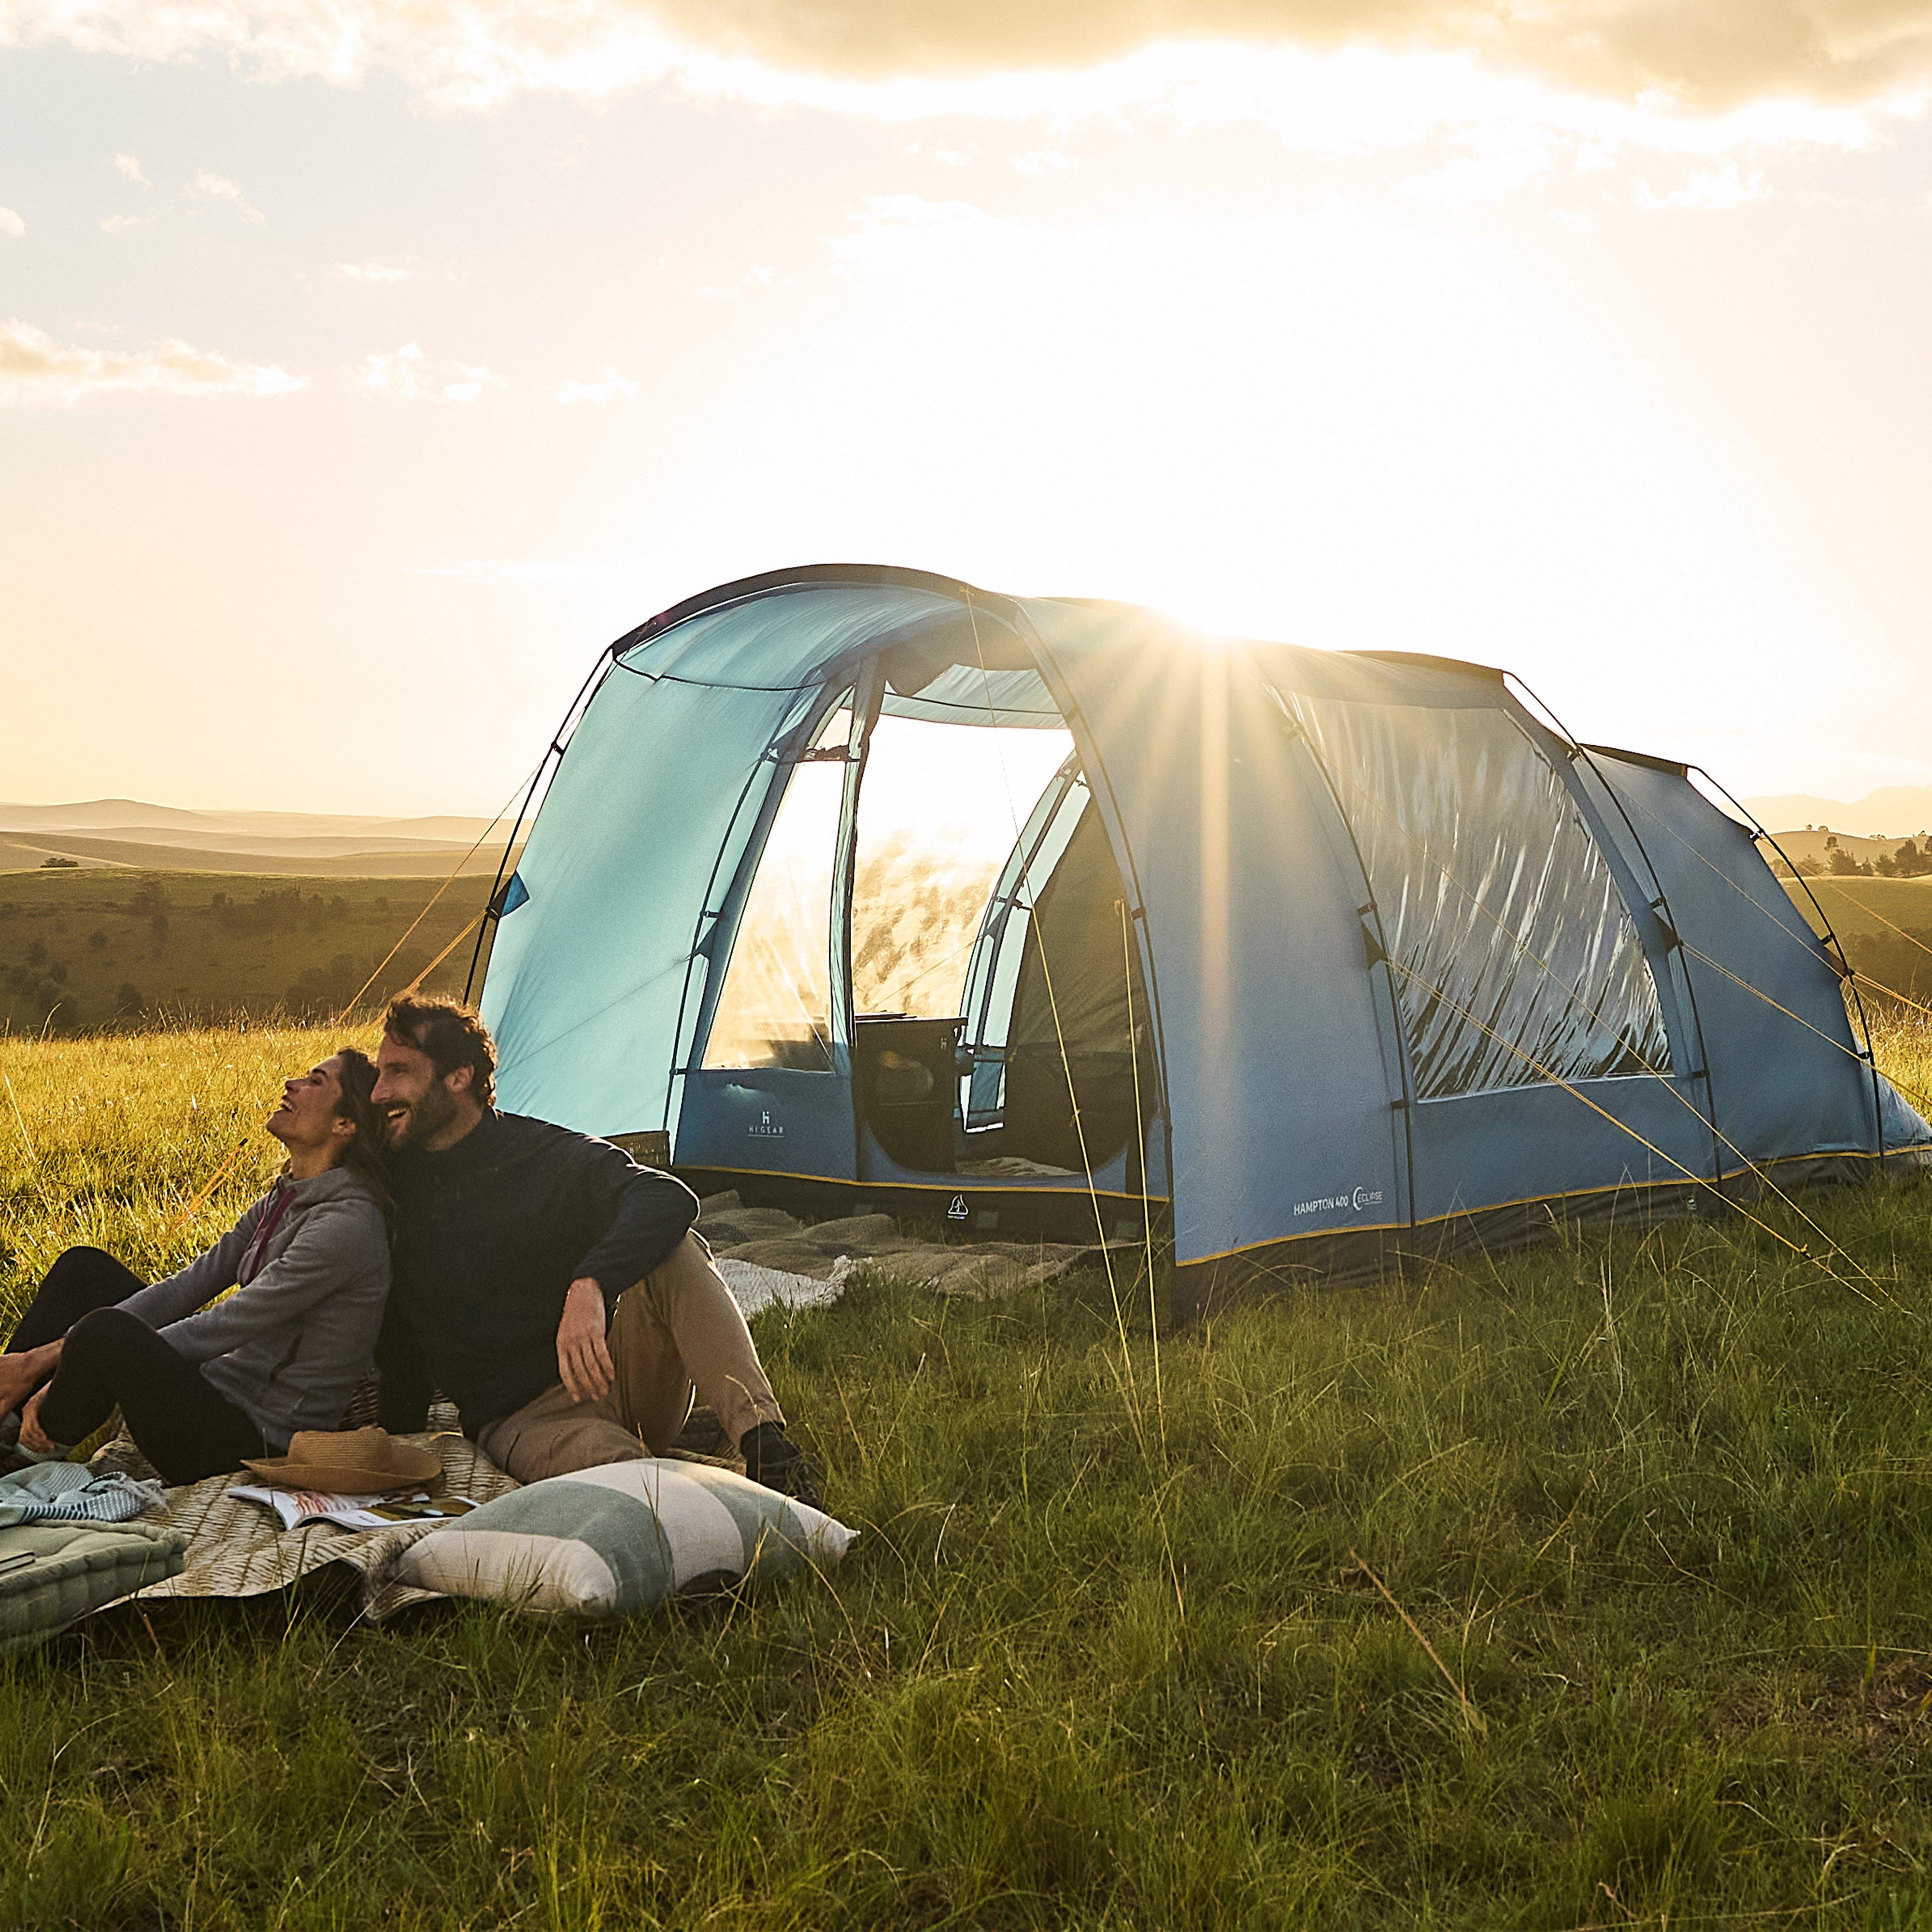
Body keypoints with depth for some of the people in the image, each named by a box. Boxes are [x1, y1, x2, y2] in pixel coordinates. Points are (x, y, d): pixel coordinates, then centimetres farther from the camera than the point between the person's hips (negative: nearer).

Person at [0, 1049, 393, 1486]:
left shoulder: (345, 1225, -20)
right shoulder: (284, 1200, 10)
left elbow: (222, 1327, -21)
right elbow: (189, 1286, 7)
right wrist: (43, 1356, -2)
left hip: (258, 1442, -10)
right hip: (222, 1393, 10)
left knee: (107, 1332, -31)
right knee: (84, 1268, 12)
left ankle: (38, 1448, -2)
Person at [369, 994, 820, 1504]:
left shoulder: (549, 1156, -4)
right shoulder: (392, 1186, 8)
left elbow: (668, 1199, -24)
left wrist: (590, 1286, -39)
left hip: (612, 1380, 0)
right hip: (523, 1419, 0)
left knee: (676, 1251, -30)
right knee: (606, 1461, -39)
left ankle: (763, 1440, -39)